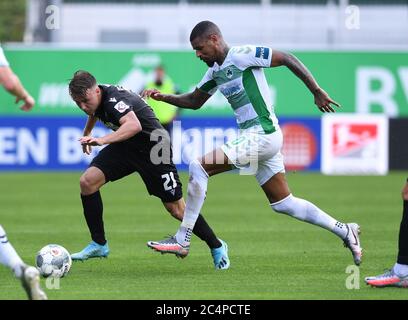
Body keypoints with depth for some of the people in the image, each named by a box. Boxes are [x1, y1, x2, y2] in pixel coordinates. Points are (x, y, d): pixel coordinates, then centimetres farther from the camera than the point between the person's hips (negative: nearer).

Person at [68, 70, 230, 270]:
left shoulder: (114, 99, -33)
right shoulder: (94, 98, -6)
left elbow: (134, 125, -53)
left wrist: (102, 140, -63)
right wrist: (87, 134, 35)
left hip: (153, 146, -8)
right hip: (125, 147, 8)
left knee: (176, 208, -3)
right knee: (87, 181, -11)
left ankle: (216, 247, 18)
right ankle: (99, 244, -1)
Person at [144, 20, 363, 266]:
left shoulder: (242, 55, -11)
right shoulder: (215, 71, 15)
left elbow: (287, 59, -12)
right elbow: (194, 101, 26)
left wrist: (317, 91, -14)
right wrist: (163, 97, 10)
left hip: (262, 135, -10)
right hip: (257, 138, 10)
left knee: (198, 167, -14)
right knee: (283, 203, 13)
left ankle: (182, 240, -11)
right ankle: (344, 231, 20)